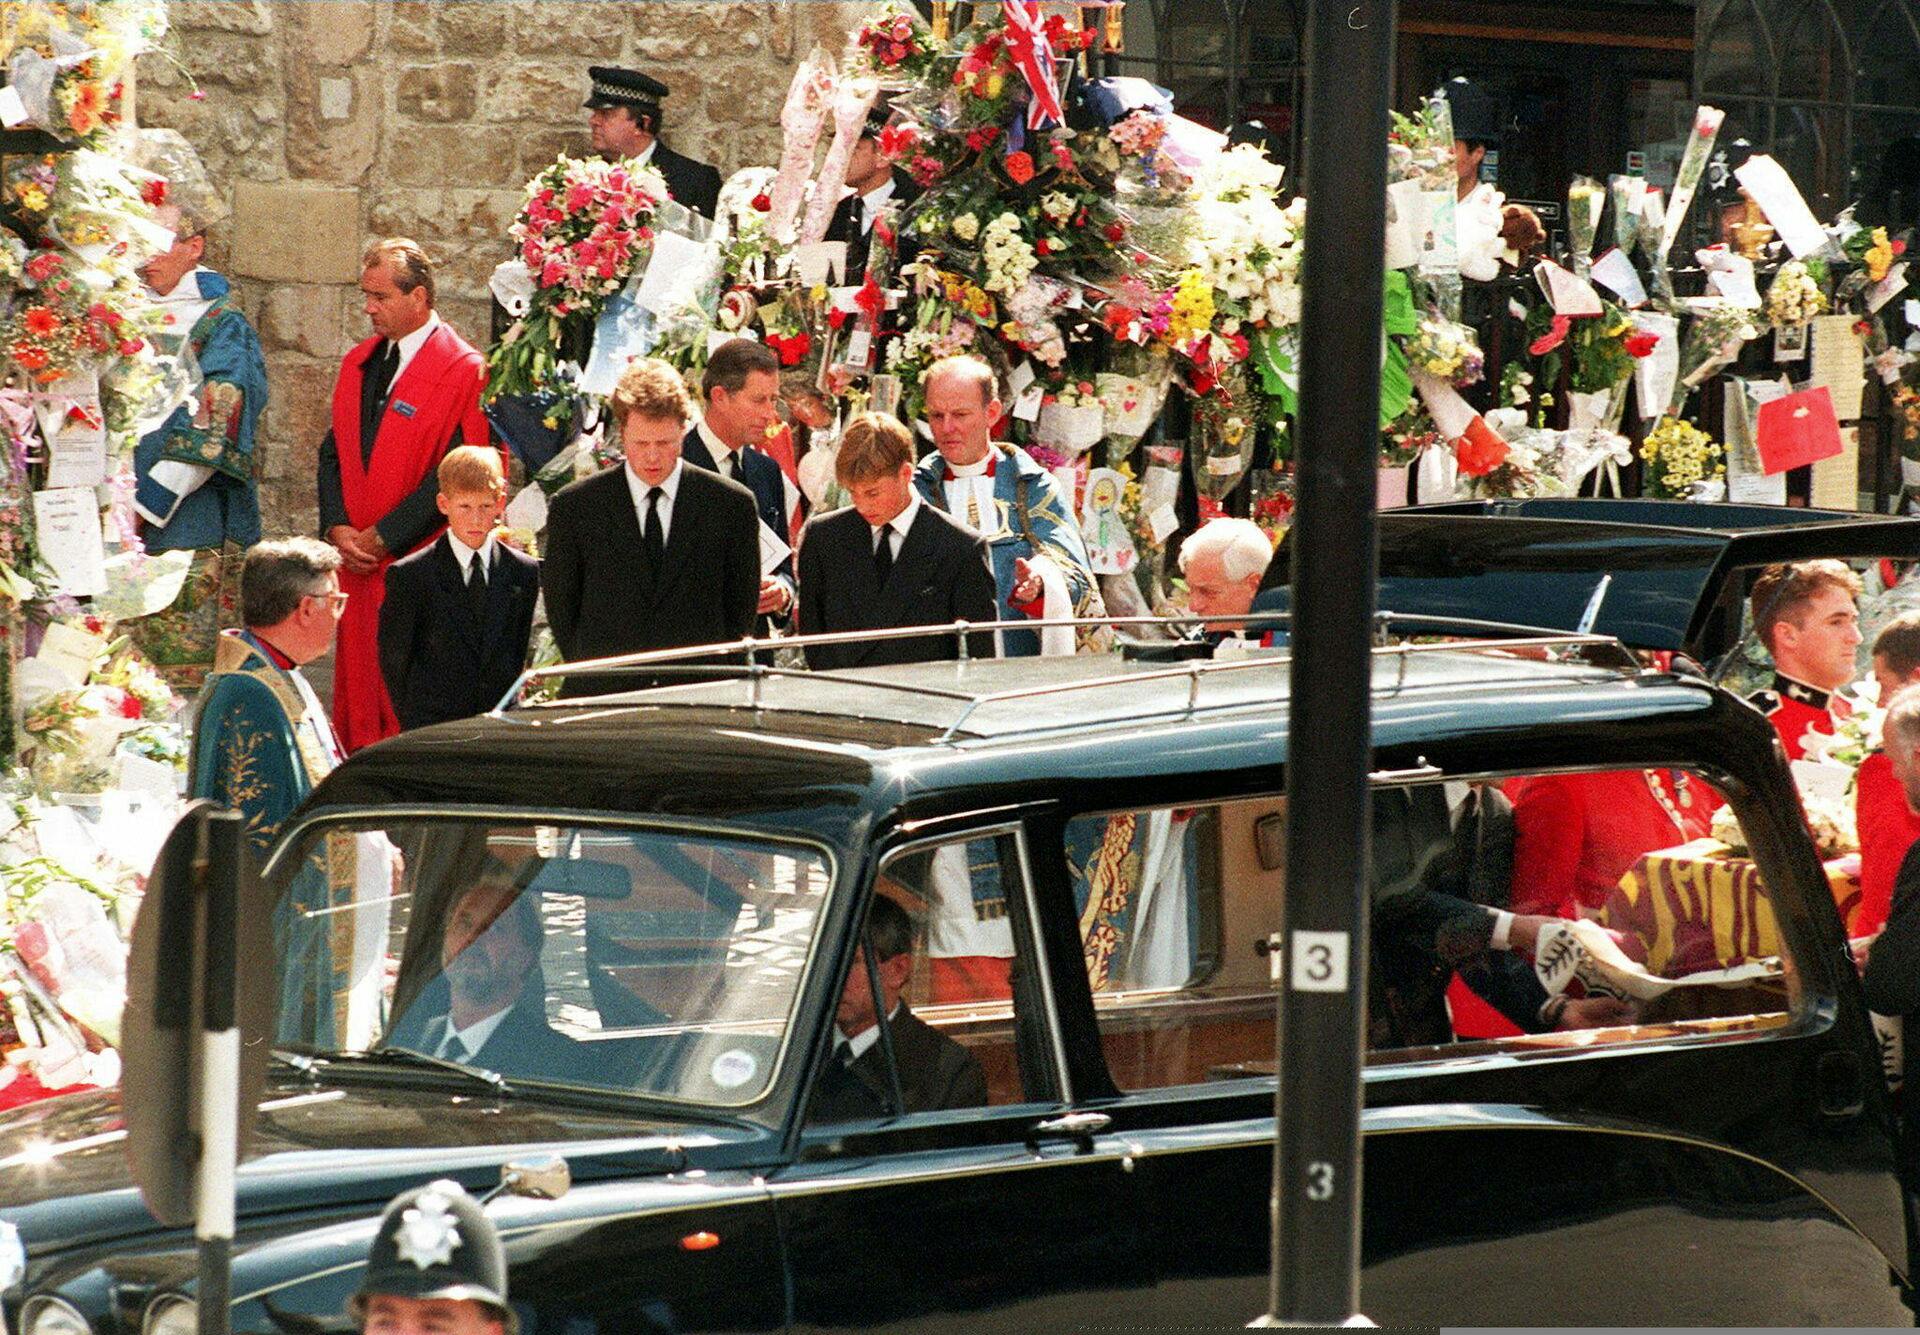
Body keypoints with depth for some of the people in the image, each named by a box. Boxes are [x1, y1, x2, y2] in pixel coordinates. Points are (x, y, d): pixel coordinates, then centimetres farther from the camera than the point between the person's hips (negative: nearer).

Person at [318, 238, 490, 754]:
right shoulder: (360, 364, 15)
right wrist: (337, 528, -2)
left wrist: (382, 536, -13)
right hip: (358, 562, 7)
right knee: (357, 689, 5)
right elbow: (333, 452, 16)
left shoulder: (463, 371, -8)